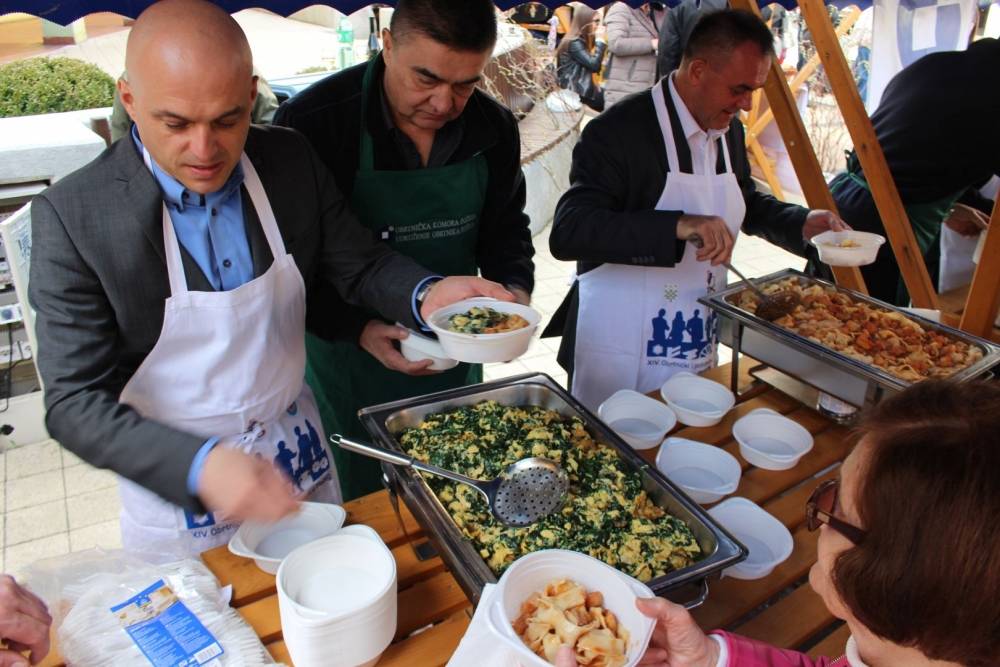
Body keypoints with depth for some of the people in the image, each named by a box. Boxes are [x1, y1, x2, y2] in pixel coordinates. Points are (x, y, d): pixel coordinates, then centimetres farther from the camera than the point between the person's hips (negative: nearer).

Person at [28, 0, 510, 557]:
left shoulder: (292, 160, -12)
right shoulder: (73, 215, -22)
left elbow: (359, 264, -2)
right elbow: (76, 404, -21)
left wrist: (424, 294, -25)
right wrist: (201, 465, -37)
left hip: (297, 460, 3)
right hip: (174, 481, -3)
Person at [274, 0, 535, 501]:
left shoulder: (495, 127, -7)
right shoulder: (310, 121, -20)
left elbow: (505, 227, 6)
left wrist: (514, 290, -14)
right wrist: (358, 328, -26)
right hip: (347, 354, -3)